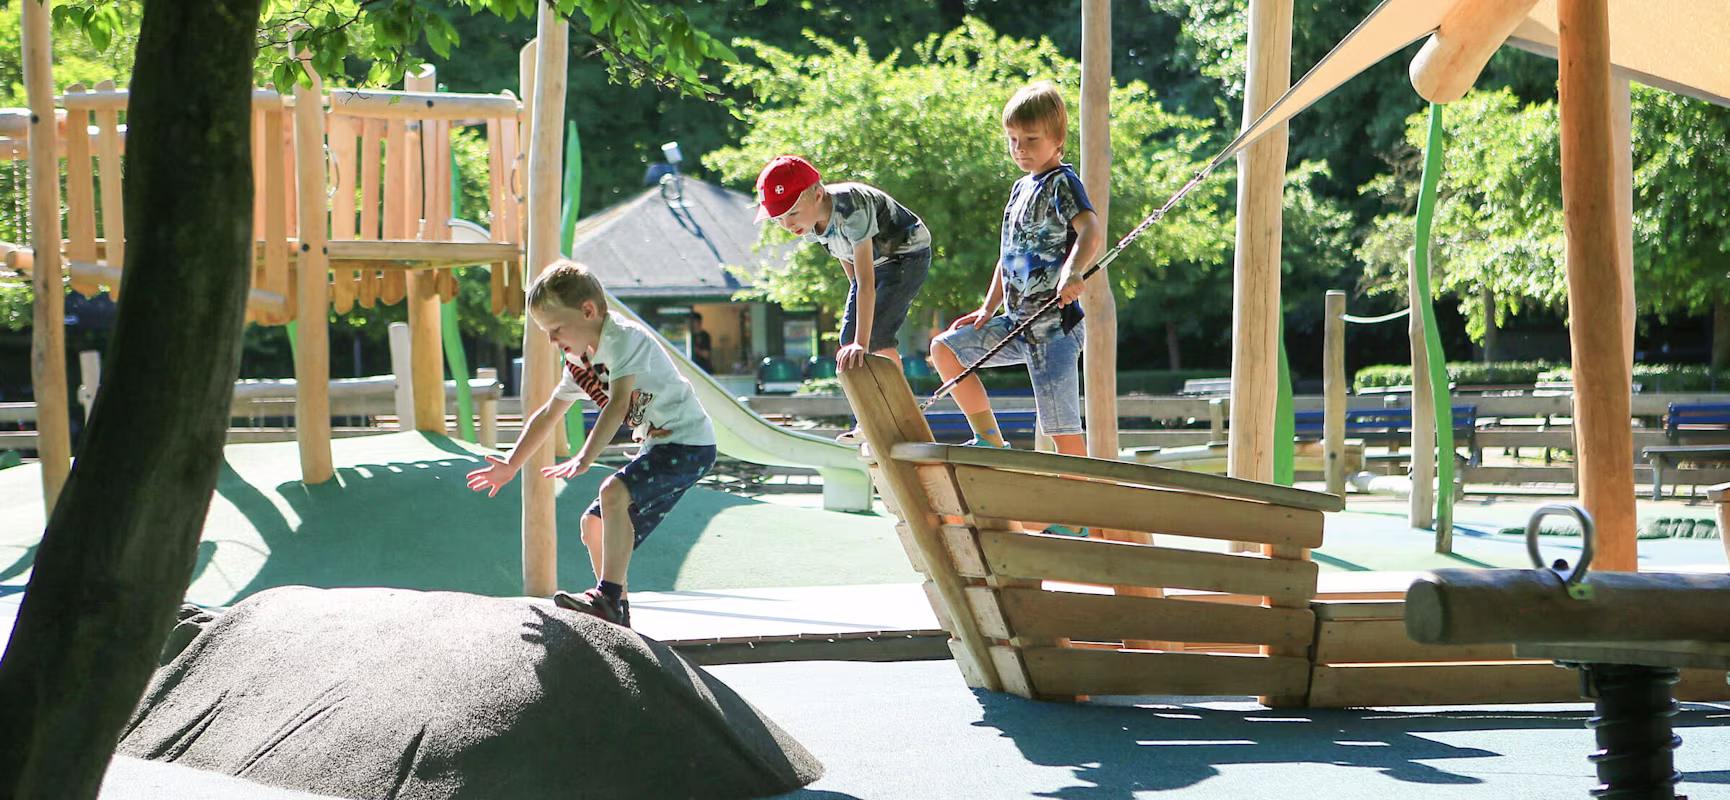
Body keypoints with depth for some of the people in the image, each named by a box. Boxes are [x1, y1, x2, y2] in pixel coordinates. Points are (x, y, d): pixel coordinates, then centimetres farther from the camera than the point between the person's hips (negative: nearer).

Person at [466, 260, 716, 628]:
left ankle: (608, 598, -30)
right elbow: (548, 415, 22)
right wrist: (510, 466, 21)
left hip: (689, 443, -10)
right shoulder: (579, 363, 10)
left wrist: (584, 459, -40)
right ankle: (616, 616, 20)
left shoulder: (624, 339, -19)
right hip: (656, 446, 10)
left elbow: (618, 406, -32)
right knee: (594, 524, 9)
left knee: (614, 493, -30)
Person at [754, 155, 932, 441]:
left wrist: (862, 343, -46)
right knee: (849, 338, 3)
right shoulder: (809, 221, -16)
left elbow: (866, 281, -42)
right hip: (872, 260, 8)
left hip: (907, 255, -8)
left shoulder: (851, 211, -40)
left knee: (877, 334, -21)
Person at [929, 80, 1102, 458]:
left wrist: (1072, 272, -46)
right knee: (944, 348, 9)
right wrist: (988, 308, 19)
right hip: (1017, 322, 9)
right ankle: (991, 442, 10)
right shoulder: (1021, 188, 17)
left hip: (1055, 326, -9)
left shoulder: (1063, 182, -10)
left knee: (1062, 427, -11)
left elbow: (1092, 231, -28)